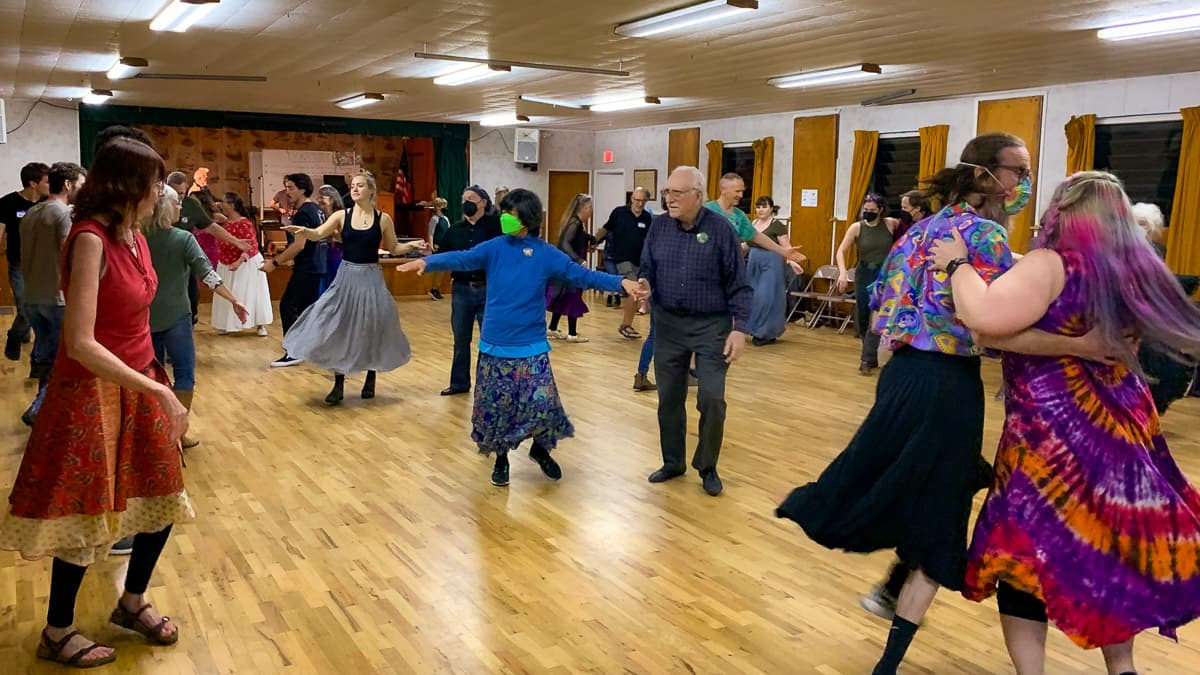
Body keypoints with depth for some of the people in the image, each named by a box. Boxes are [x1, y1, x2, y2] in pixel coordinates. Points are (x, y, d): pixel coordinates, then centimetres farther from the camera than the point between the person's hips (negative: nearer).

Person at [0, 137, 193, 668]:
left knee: (164, 498, 14)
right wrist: (158, 389, -25)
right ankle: (57, 633, 28)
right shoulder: (90, 240, -22)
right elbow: (80, 343, -27)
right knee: (86, 516, 6)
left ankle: (132, 603, 37)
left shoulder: (133, 235, 4)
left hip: (139, 385, 8)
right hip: (93, 392, -8)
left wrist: (156, 385, 14)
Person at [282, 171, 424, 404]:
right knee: (339, 328, 0)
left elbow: (393, 248, 8)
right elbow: (318, 234, -12)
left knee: (371, 329, 5)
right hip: (346, 276, 1)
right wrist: (304, 231, -33)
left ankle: (370, 380, 25)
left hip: (371, 278, -1)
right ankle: (338, 385, 10)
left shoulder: (383, 219, -1)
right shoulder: (342, 216, -1)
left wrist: (412, 245, -10)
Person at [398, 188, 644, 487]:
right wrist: (427, 262, -32)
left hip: (531, 347, -1)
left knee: (542, 404, -5)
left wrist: (621, 282, -16)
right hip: (494, 345, 1)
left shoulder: (547, 254, -2)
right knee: (495, 406, 7)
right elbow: (462, 258, -14)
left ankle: (540, 448, 26)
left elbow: (582, 275, -4)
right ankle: (501, 457, 31)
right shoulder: (495, 247, -1)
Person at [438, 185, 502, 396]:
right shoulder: (454, 231, 7)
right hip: (461, 290, 4)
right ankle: (459, 382, 24)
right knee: (461, 339, 12)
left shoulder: (493, 225, -4)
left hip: (488, 290, -4)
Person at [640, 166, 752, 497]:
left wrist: (739, 328, -12)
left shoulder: (720, 229, -10)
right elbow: (647, 268, 8)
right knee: (669, 397, 11)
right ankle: (673, 461, 28)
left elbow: (738, 285, -7)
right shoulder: (659, 226, 0)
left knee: (712, 399, -5)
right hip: (669, 323, 4)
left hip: (711, 325, -3)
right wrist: (644, 284, -16)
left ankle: (707, 467, 15)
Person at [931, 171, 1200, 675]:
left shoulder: (1051, 265, -16)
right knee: (1112, 552, 21)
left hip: (1052, 437, -7)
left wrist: (957, 264, -16)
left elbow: (985, 316, -32)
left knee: (1030, 551, 5)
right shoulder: (1134, 270, 4)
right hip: (1123, 431, 7)